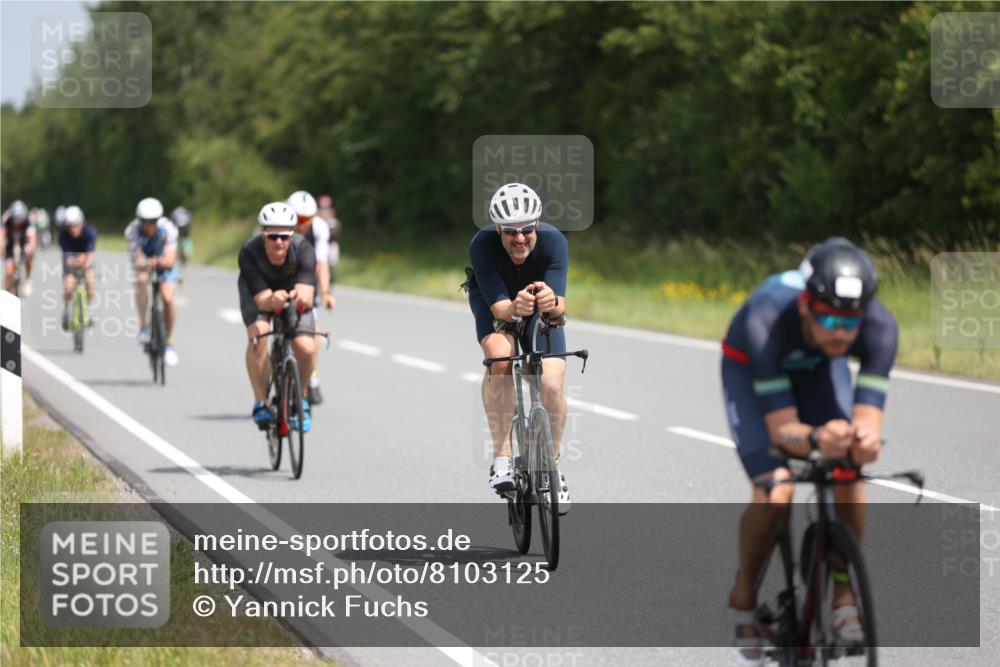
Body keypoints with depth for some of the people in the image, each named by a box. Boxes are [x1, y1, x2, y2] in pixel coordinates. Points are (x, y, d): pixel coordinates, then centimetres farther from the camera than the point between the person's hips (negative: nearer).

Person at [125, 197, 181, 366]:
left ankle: (169, 342, 0)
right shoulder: (132, 231, -32)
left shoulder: (168, 229, -32)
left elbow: (170, 261, -35)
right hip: (143, 259, 0)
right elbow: (138, 262, -37)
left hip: (164, 260, 0)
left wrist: (161, 262, -57)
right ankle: (143, 326, -24)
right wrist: (147, 264, -59)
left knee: (168, 298, -19)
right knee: (141, 279, -35)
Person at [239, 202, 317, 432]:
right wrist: (273, 300, -62)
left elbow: (307, 295, -42)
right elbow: (262, 298, -38)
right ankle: (260, 402, -17)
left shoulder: (303, 249, -33)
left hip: (294, 293, 1)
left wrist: (302, 298, -67)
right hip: (258, 291, -1)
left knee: (305, 349, -18)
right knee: (258, 335, -30)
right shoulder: (249, 253, -34)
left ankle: (300, 399, 11)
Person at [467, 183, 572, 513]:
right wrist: (514, 308, -60)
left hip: (542, 308, 1)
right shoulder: (482, 245, -34)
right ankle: (502, 457, -26)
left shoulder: (553, 241, -33)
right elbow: (498, 305, -37)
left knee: (552, 386, -16)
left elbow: (560, 303, -40)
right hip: (495, 304, -1)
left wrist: (552, 301, -64)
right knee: (499, 356, -33)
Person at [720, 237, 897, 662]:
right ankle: (744, 595, 4)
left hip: (819, 368, 3)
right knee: (775, 492, -22)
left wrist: (865, 439, -61)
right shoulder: (766, 320, -43)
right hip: (749, 369, -3)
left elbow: (869, 418, -37)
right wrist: (816, 439, -63)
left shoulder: (880, 327, -36)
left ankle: (844, 595, -3)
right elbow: (781, 427, -41)